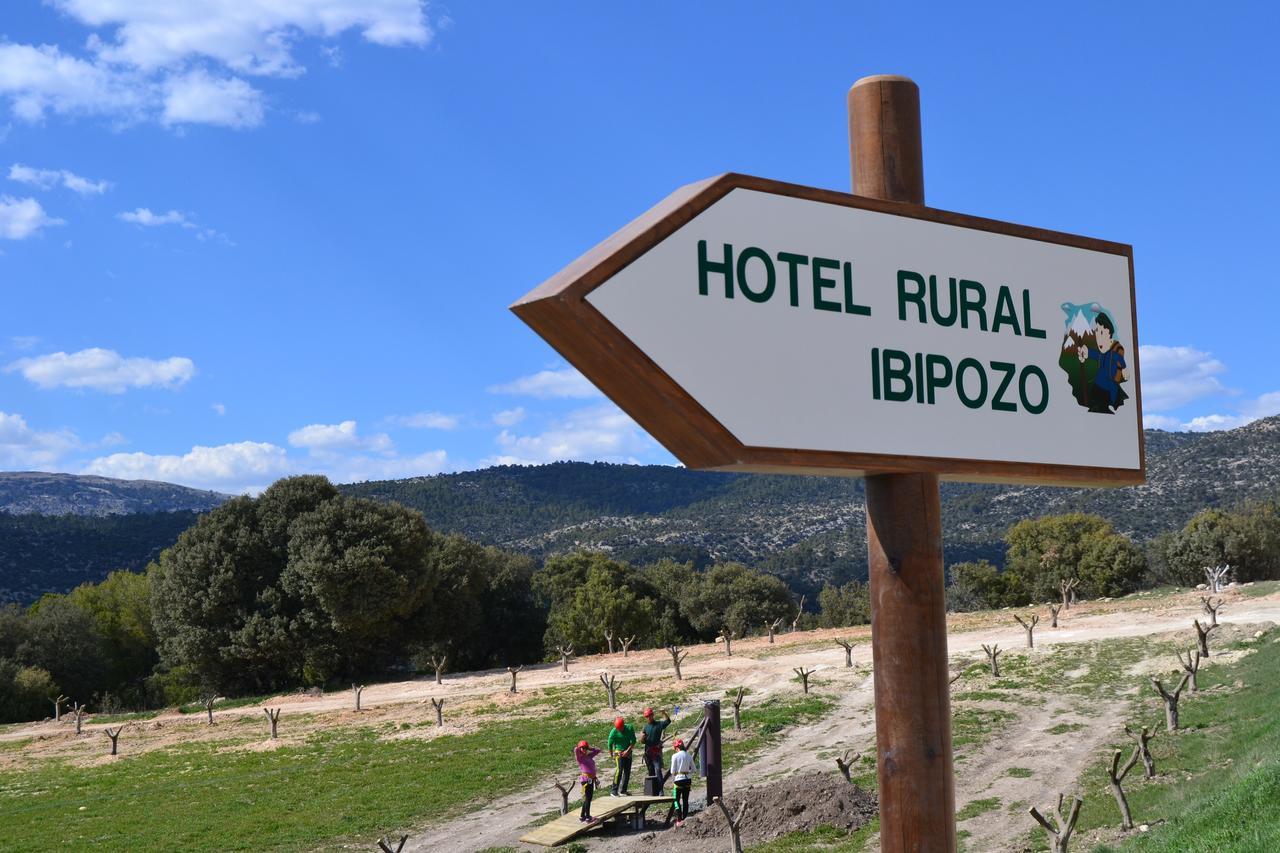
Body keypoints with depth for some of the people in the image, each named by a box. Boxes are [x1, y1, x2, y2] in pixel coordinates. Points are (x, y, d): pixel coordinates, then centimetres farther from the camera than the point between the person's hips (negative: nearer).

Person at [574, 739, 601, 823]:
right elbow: (576, 750, -25)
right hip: (586, 779, -8)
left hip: (591, 779, 8)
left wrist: (589, 748, 12)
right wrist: (579, 748, -4)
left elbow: (597, 750, 23)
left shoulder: (589, 756, 14)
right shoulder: (579, 757, -6)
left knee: (588, 798, 14)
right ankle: (587, 818, -1)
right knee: (587, 798, -5)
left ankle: (582, 816, 24)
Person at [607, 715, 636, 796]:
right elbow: (610, 745, -5)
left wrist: (627, 751, -13)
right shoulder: (614, 732, -14)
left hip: (628, 753, 4)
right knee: (619, 769, -18)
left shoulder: (630, 728, -8)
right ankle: (614, 790, -19)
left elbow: (633, 741, -6)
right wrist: (612, 756, 0)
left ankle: (623, 790, 11)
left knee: (627, 771, 2)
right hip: (619, 752, -4)